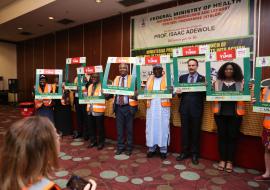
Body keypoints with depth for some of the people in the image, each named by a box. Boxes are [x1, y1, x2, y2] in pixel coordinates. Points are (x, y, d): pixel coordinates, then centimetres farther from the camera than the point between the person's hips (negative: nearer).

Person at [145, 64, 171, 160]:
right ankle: (151, 148, 15)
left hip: (163, 107, -3)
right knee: (151, 127, 4)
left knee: (163, 127, 1)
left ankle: (163, 149, 11)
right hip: (151, 107, 3)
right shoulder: (150, 79, 15)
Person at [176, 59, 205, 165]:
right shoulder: (182, 78, 9)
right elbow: (179, 91, 10)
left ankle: (194, 154, 24)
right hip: (184, 108, 2)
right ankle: (185, 152, 25)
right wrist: (178, 92, -12)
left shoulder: (202, 78, 1)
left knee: (195, 131, 9)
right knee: (185, 131, 10)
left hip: (196, 108, -2)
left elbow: (205, 95, -4)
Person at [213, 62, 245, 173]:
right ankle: (222, 160, 18)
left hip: (235, 113, -1)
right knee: (222, 135, 6)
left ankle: (230, 161, 17)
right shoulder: (217, 82, 7)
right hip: (220, 112, 1)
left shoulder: (241, 82, 4)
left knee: (232, 136, 4)